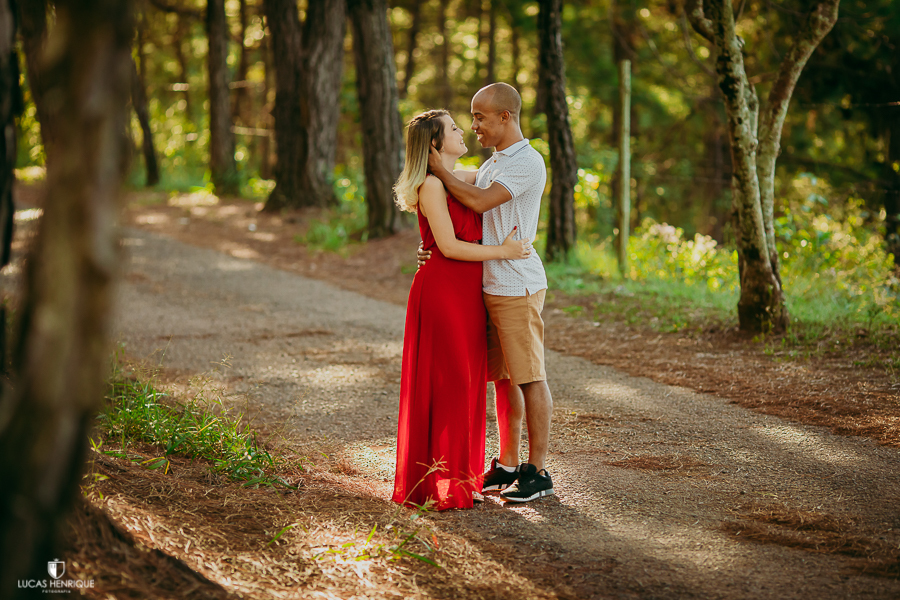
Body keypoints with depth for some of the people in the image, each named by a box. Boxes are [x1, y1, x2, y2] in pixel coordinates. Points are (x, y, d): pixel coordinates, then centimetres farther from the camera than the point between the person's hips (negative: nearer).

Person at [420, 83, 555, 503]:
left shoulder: (528, 162, -12)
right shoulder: (494, 163, 19)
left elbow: (479, 201, -22)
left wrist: (438, 168, -12)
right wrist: (432, 248, 4)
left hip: (518, 287, -9)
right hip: (489, 286, 9)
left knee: (529, 378, -4)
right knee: (502, 377, 12)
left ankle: (537, 472, 0)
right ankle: (507, 465, 20)